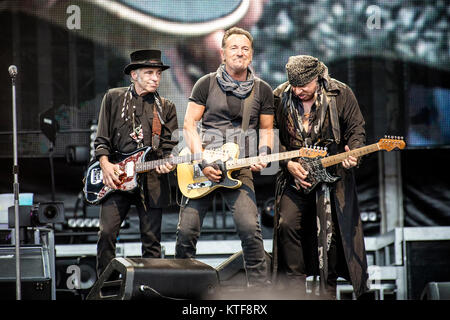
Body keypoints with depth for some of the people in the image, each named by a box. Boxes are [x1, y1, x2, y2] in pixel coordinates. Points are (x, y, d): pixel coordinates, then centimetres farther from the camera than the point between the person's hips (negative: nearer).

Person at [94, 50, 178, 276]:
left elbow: (171, 146, 11)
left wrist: (168, 163, -10)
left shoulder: (166, 108, 14)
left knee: (151, 240, 1)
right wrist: (105, 164, -5)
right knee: (107, 233, -9)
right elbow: (102, 139, 9)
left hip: (152, 180, 1)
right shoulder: (114, 98, 11)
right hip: (116, 178, -1)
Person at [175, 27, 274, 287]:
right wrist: (203, 163, -11)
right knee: (187, 230, -2)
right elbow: (189, 124, 1)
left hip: (240, 169, 0)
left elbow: (266, 129, 16)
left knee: (250, 228, -18)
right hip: (204, 166, 0)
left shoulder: (262, 90, 7)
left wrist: (263, 155, -5)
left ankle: (260, 286, -11)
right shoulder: (207, 84, 3)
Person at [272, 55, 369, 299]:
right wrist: (288, 163, -9)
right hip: (294, 174, 2)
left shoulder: (340, 94, -6)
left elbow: (356, 129, 1)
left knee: (329, 231, -6)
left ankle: (328, 293, 9)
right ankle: (296, 290, 2)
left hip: (332, 174, -2)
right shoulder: (279, 98, -2)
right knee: (287, 225, -11)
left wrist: (353, 153, -18)